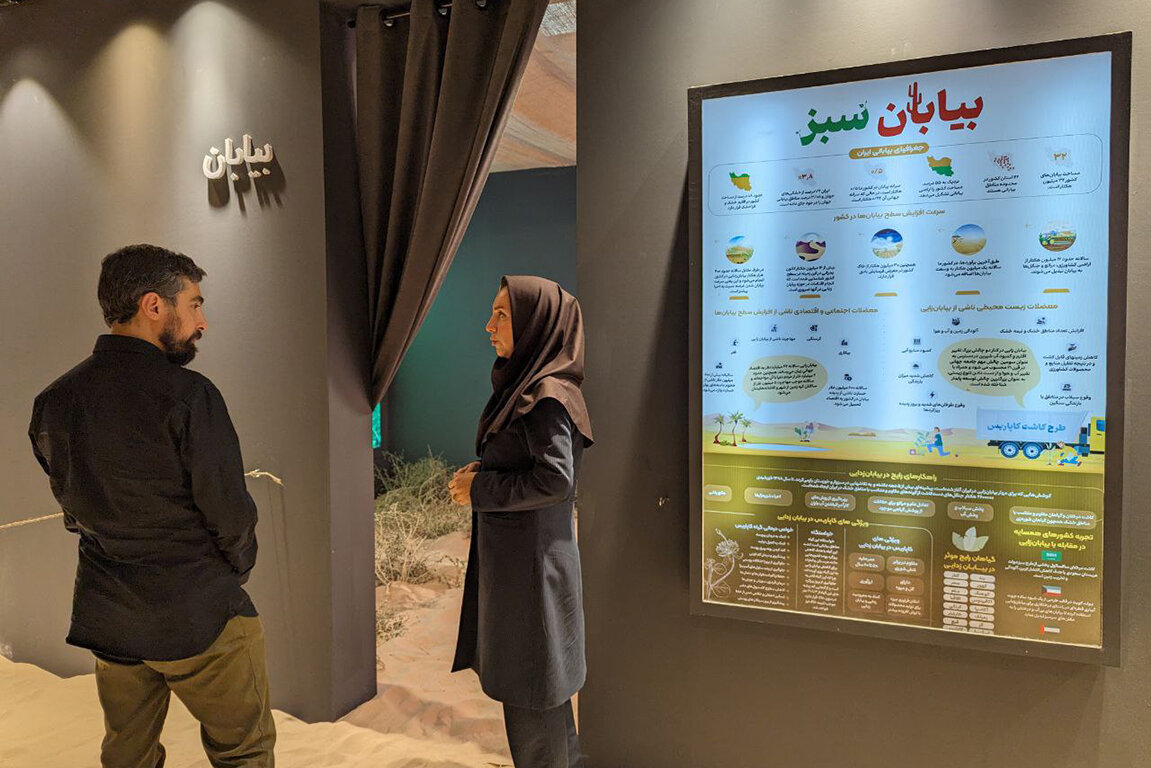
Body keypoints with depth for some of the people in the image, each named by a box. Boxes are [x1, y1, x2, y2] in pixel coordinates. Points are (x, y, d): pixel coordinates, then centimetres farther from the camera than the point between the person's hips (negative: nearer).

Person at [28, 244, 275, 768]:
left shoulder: (52, 402, 0)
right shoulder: (186, 395, -20)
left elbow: (73, 511, 7)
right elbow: (228, 509, -18)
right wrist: (238, 568, 1)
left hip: (105, 620, 7)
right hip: (197, 617, -6)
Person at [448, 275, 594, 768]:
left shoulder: (546, 394, -18)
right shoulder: (523, 386, 11)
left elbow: (555, 479, -26)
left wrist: (480, 487, -16)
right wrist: (477, 477, 3)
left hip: (530, 561, -9)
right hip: (511, 556, 9)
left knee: (530, 693, 4)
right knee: (528, 684, 20)